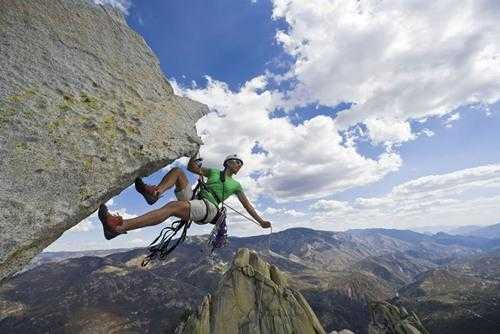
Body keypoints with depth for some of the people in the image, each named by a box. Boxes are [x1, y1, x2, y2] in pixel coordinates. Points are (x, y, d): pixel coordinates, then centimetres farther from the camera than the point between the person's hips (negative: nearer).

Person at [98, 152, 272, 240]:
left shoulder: (236, 185, 20)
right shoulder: (214, 171, 24)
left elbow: (247, 205, 22)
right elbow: (191, 167, 19)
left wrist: (260, 221, 21)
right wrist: (196, 150, 6)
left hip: (208, 208, -4)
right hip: (192, 200, 4)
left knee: (172, 206, -33)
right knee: (177, 171, -8)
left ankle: (119, 227, -45)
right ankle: (155, 192, -37)